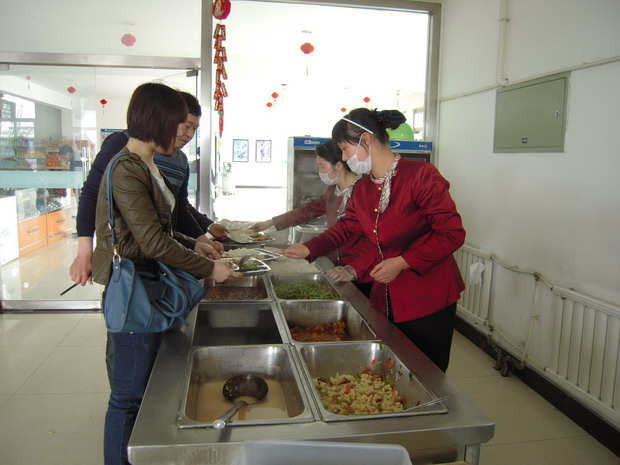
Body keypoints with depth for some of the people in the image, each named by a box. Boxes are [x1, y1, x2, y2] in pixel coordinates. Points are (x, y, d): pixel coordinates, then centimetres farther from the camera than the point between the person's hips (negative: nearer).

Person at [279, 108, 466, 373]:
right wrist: (308, 249, 8)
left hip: (428, 299, -6)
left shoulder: (420, 175, -16)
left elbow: (452, 233, -17)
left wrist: (401, 262, -19)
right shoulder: (362, 188, 7)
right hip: (387, 299, 7)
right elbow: (347, 227, 19)